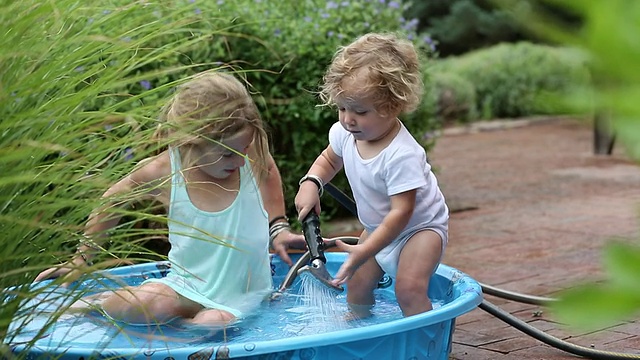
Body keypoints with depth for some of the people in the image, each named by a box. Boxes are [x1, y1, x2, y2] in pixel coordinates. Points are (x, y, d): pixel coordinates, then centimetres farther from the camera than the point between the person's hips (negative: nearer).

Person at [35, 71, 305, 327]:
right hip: (188, 286, -1)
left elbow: (270, 170, 17)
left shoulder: (252, 155, -11)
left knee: (211, 324, -35)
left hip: (244, 296, 1)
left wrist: (278, 227, 9)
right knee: (147, 303, -37)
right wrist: (81, 258, 14)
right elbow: (112, 201, 7)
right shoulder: (163, 173, -14)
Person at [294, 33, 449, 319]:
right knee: (357, 285, 5)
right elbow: (329, 159, 11)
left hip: (419, 226, -7)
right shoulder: (345, 133, -12)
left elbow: (401, 212, -33)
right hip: (378, 227, 7)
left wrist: (363, 252, -36)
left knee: (409, 288, -25)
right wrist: (311, 182, -11)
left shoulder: (401, 154, -34)